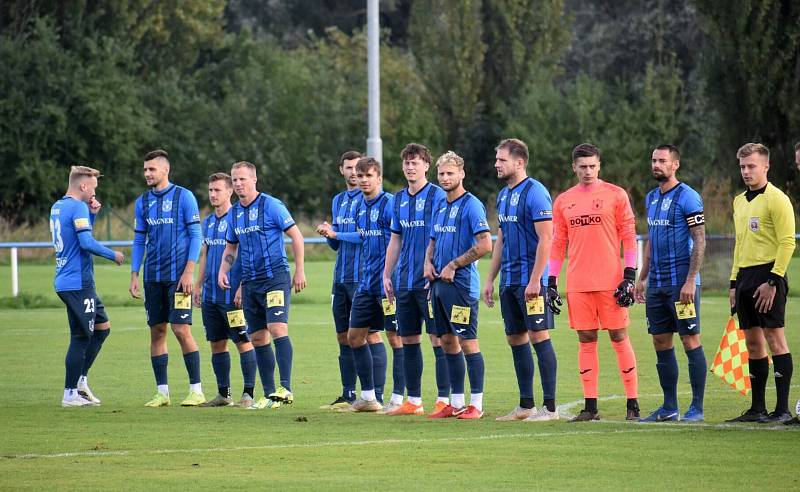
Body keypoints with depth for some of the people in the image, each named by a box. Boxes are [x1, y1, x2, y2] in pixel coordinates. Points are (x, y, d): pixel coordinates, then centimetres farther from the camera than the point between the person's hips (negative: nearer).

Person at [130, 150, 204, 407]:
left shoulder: (184, 197, -4)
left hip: (178, 276, -5)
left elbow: (196, 236, -5)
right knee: (157, 331, 5)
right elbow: (139, 241, 16)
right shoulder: (142, 202, 11)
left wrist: (189, 272, -13)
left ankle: (196, 390, -3)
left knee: (181, 330, -10)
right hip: (153, 277, 5)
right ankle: (162, 392, 10)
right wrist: (134, 275, 7)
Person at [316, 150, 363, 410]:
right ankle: (348, 395, 13)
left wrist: (336, 233, -11)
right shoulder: (338, 201, 17)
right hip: (340, 278, 7)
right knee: (344, 337, 8)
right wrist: (329, 234, 1)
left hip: (361, 278, -7)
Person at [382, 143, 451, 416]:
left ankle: (444, 399, -4)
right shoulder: (399, 199, 14)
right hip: (405, 281, 7)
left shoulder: (437, 196, -6)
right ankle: (413, 401, 15)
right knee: (408, 340, 9)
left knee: (438, 338, -6)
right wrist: (387, 275, 15)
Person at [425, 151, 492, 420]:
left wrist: (453, 266, -14)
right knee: (448, 342, 10)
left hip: (461, 284, -9)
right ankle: (456, 404, 15)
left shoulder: (471, 205, -10)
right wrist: (428, 263, 6)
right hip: (439, 284, 9)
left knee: (467, 342, -7)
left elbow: (485, 245, -18)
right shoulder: (440, 208, 16)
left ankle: (476, 404, -4)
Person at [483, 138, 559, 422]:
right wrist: (490, 279, 19)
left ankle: (549, 407, -6)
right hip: (509, 280, 9)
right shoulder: (504, 195, 15)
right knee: (516, 338, 10)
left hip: (530, 280, -9)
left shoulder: (535, 193, -13)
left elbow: (545, 239, -18)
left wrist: (535, 280, -22)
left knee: (539, 336, -8)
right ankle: (526, 406, 17)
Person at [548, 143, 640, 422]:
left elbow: (629, 237, -1)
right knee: (586, 341, 5)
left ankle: (632, 404, 2)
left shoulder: (616, 195, 1)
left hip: (610, 281, -3)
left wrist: (629, 276, -8)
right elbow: (558, 244, 15)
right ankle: (590, 407, 7)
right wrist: (551, 282, 9)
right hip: (577, 284, 3)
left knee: (619, 338, -2)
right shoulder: (563, 201, 12)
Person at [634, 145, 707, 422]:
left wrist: (690, 280, -18)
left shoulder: (687, 197, -9)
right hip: (657, 284, 8)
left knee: (690, 341, -4)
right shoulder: (651, 198, 15)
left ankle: (697, 407, -1)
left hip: (681, 283, -8)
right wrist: (642, 278, 17)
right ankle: (669, 407, 14)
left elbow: (699, 241, -12)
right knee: (661, 343, 8)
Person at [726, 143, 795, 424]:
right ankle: (757, 409, 11)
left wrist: (772, 281, -19)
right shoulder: (740, 201, 18)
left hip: (768, 276, -8)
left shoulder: (776, 199, -8)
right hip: (745, 277, 8)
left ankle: (782, 409, -8)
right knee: (753, 342, 8)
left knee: (774, 338, -8)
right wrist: (734, 282, 18)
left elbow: (787, 242, -14)